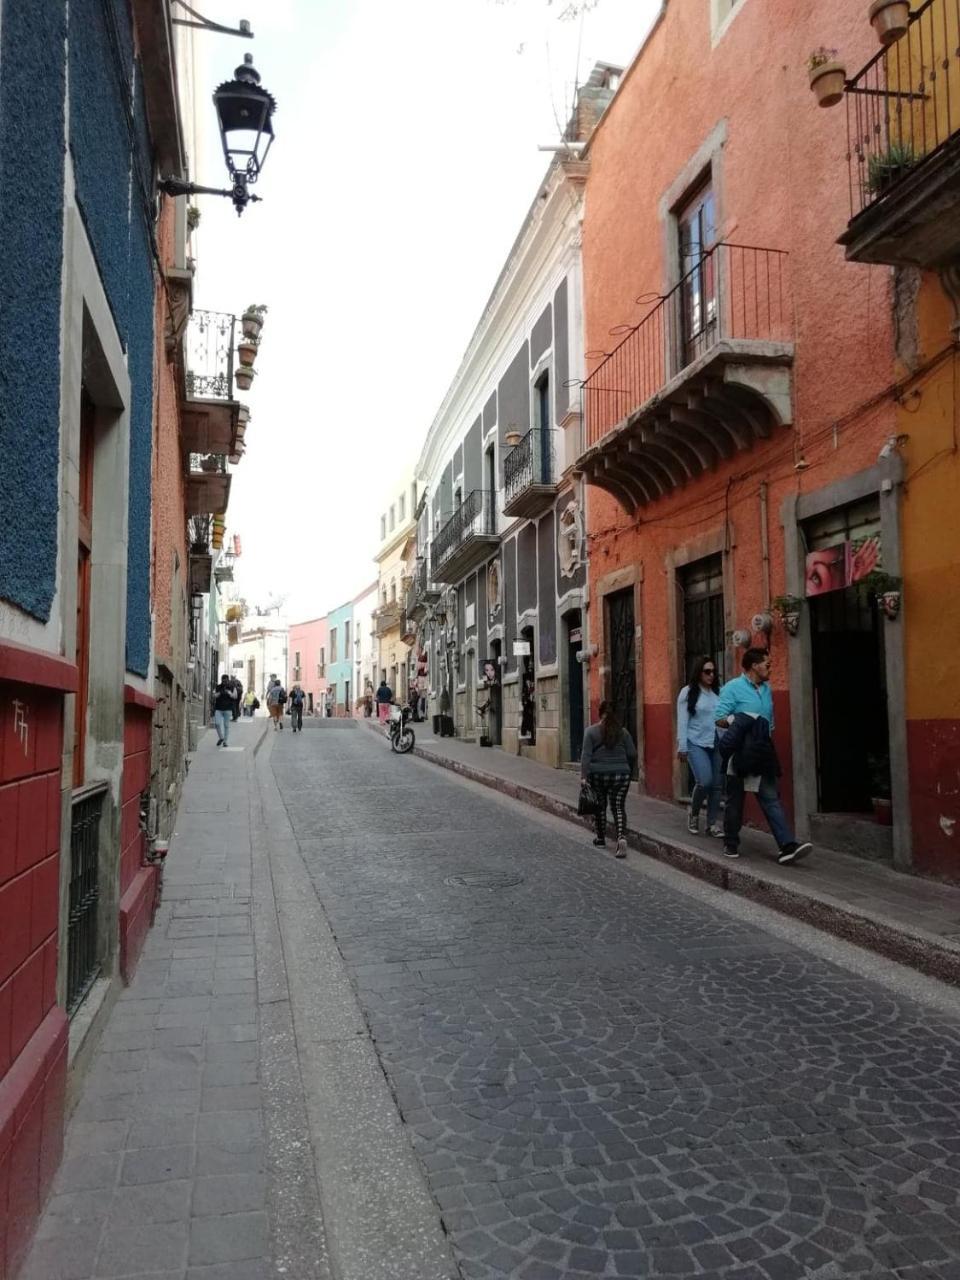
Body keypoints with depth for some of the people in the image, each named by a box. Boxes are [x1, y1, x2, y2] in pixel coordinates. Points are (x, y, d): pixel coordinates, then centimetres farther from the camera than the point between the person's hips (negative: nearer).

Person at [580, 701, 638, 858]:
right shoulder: (623, 732, 4)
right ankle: (622, 837, -18)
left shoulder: (591, 731, -3)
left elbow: (586, 755, -10)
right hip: (620, 774, 1)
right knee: (619, 807, 2)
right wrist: (629, 772, 19)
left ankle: (601, 839, 23)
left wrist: (583, 776, -11)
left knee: (600, 806, 13)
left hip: (598, 775, -1)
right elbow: (632, 754, 5)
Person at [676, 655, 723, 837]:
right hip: (696, 743, -4)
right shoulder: (688, 692, 0)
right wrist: (682, 747, -6)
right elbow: (682, 721, -2)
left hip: (716, 744, 4)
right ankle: (693, 814, 11)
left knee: (717, 784, 2)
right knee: (704, 781, -15)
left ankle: (712, 823, 15)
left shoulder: (717, 692, 9)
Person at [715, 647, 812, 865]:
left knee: (771, 798, -4)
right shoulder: (733, 688, -6)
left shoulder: (766, 688, 14)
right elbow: (720, 719, -12)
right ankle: (731, 844, 19)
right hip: (739, 755, -5)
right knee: (735, 800, 6)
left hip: (762, 754, 5)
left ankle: (787, 846, -12)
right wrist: (742, 721, -23)